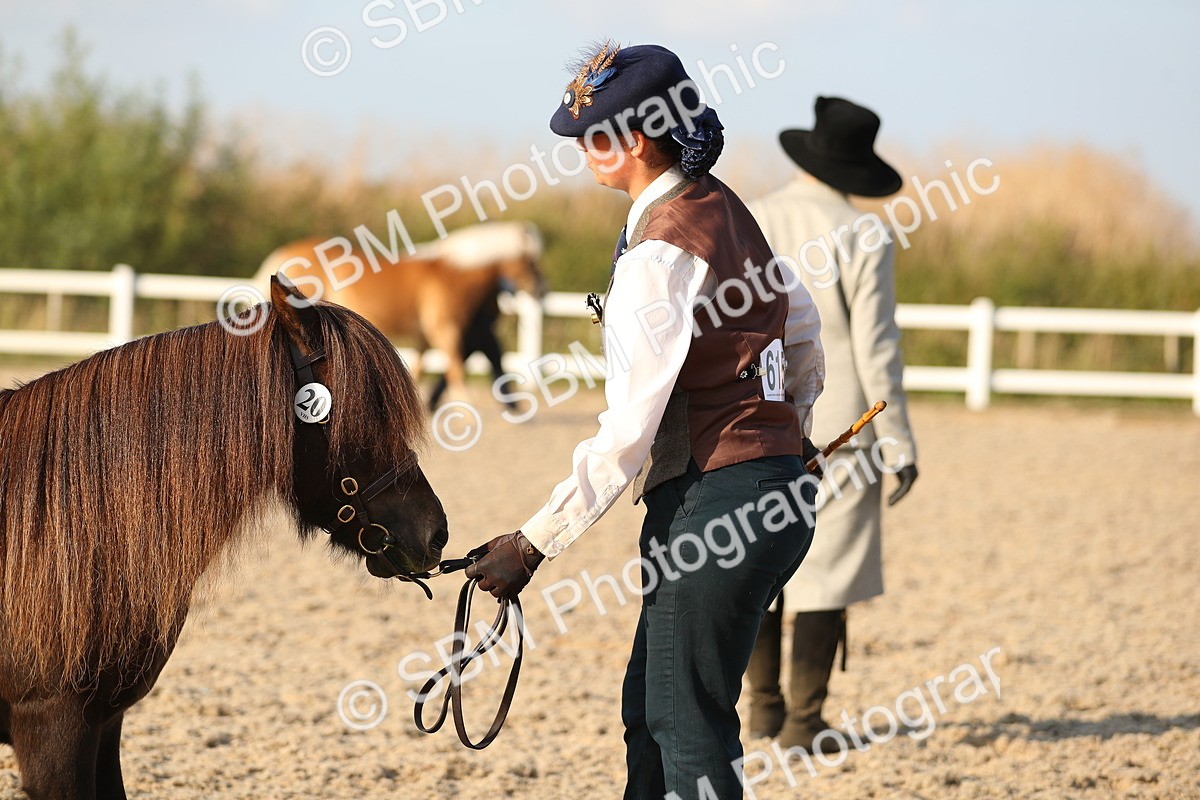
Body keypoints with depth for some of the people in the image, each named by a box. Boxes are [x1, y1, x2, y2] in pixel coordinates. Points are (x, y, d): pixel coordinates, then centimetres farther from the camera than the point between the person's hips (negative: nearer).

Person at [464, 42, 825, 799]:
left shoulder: (658, 258, -19)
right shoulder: (722, 207, 8)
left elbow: (627, 436, -21)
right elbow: (801, 322, 24)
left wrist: (536, 542, -16)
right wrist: (790, 420, 40)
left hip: (711, 506, -9)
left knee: (688, 724, -1)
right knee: (649, 708, 17)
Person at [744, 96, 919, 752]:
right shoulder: (864, 240, -9)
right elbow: (876, 350, -10)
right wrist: (898, 445, -3)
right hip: (839, 427, -3)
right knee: (826, 571, 2)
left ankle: (764, 705, 22)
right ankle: (804, 721, 1)